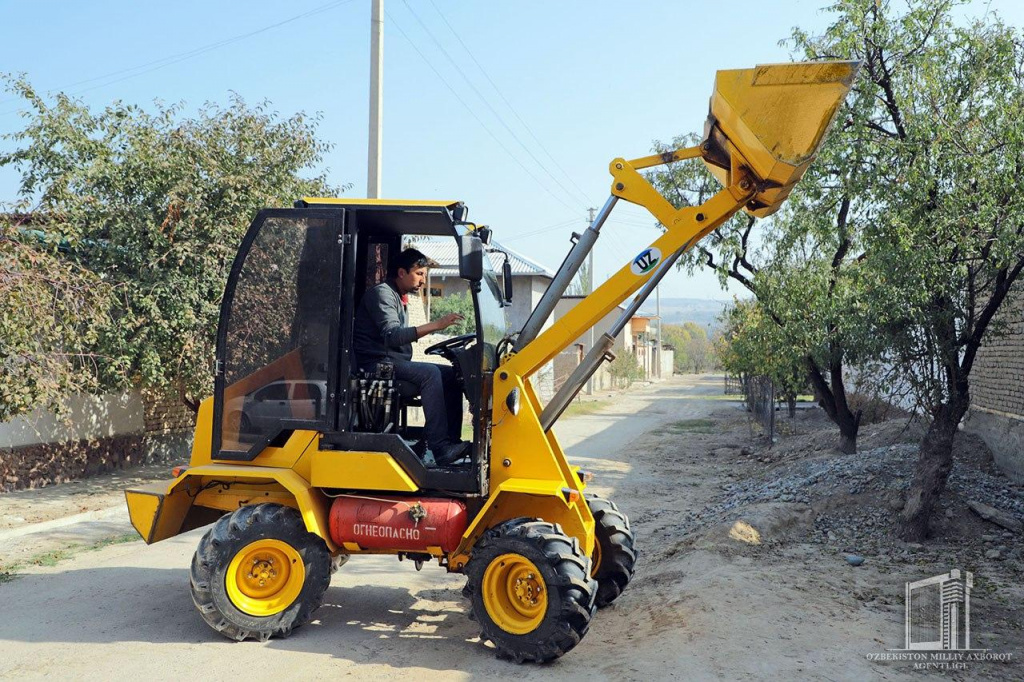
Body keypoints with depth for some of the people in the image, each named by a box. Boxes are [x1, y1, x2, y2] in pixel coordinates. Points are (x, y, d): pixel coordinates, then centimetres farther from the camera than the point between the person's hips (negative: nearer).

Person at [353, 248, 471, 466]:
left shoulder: (401, 298, 22)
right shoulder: (382, 293, -10)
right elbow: (392, 336, -25)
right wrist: (436, 325, -31)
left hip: (395, 362, 9)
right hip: (378, 364, -9)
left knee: (451, 374, -4)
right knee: (430, 373, -29)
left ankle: (452, 440, -12)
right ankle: (440, 447, -33)